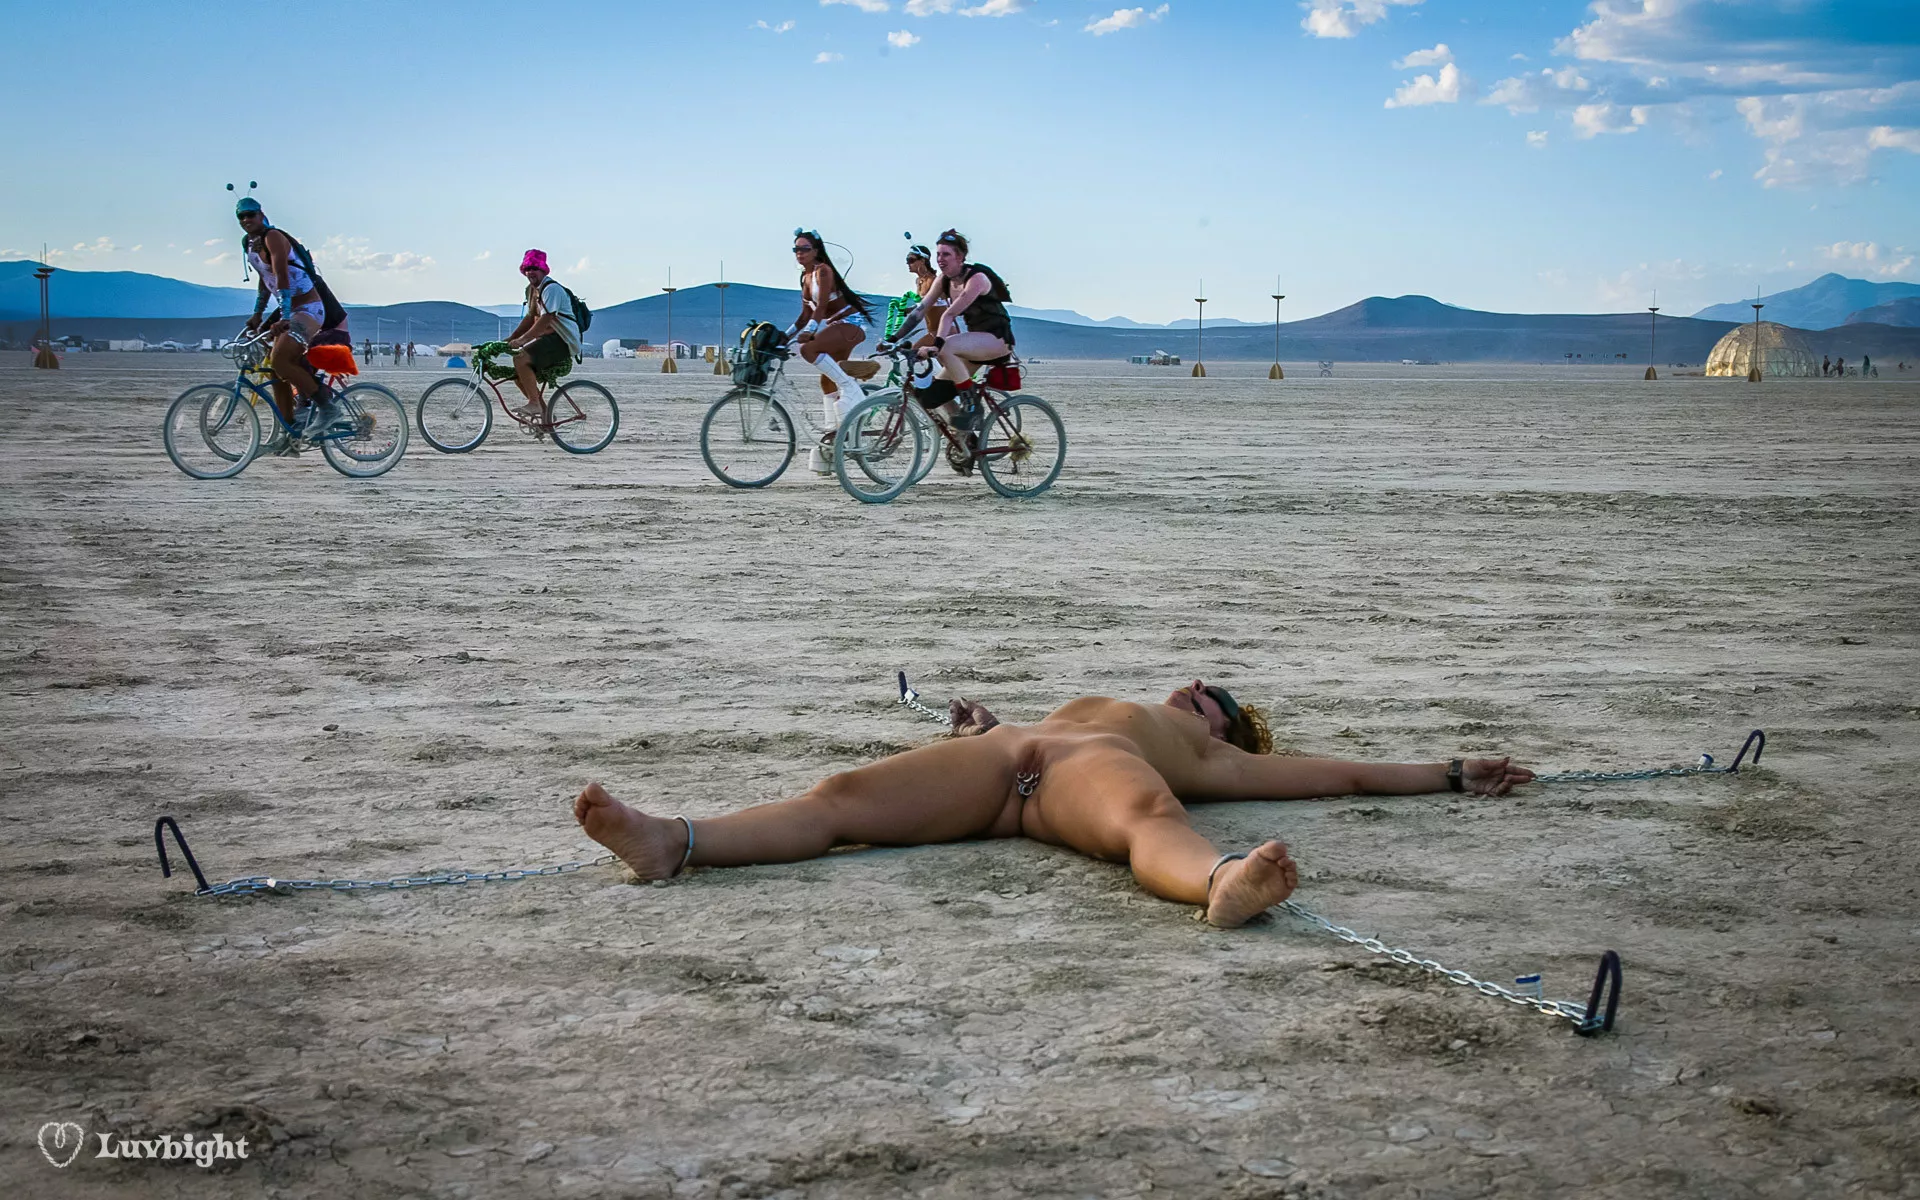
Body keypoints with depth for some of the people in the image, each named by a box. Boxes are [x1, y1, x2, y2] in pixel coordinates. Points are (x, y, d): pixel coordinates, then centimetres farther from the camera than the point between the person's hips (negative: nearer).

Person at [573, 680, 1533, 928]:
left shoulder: (1212, 759, 34)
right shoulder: (1094, 705, 47)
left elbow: (1346, 774, 33)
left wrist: (1451, 776, 33)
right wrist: (981, 730, 38)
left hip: (1089, 773, -3)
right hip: (1004, 761, 3)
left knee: (1148, 812, -41)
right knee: (842, 794, -22)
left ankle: (1223, 883, -73)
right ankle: (675, 843, -42)